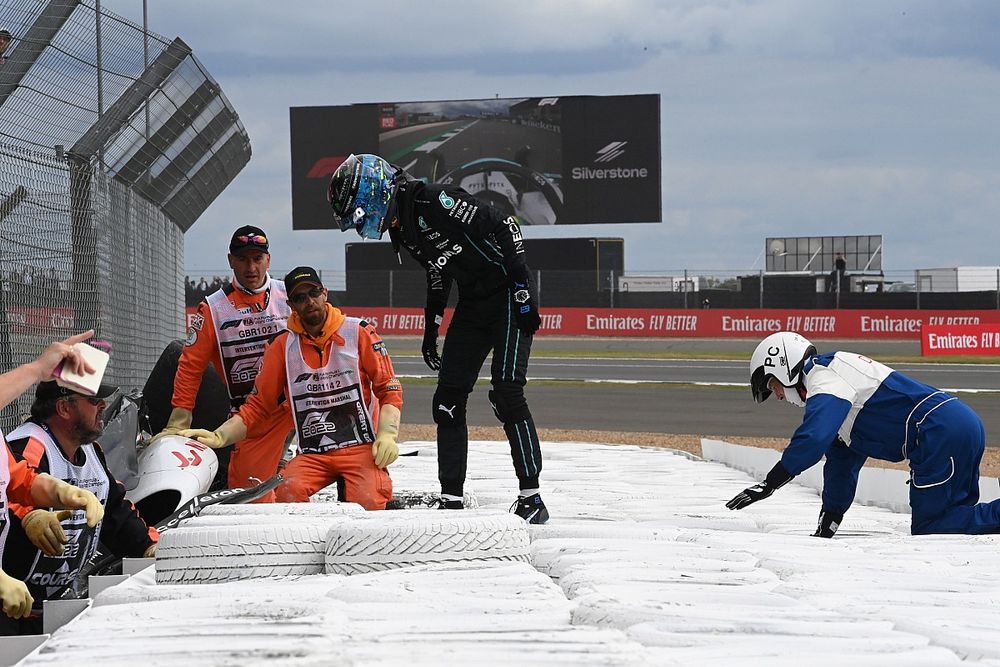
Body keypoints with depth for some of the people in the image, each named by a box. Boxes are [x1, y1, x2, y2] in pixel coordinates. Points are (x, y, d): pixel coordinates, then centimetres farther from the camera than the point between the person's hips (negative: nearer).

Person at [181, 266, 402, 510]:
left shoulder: (357, 333, 4)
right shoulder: (283, 346, 10)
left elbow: (389, 389, 5)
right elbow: (257, 405, 12)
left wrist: (387, 435, -11)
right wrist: (219, 437, -2)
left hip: (362, 447, -2)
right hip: (314, 453, 2)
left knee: (367, 503, -31)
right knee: (288, 491, -31)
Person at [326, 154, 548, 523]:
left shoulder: (435, 200, -21)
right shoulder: (399, 228, 8)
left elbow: (503, 228, -22)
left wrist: (523, 289, -24)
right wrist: (431, 329, 23)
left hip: (509, 295, -9)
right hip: (472, 304, 9)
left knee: (506, 392, -18)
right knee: (448, 400, 3)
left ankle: (531, 499, -15)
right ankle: (452, 500, 8)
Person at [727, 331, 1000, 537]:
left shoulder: (825, 381, -4)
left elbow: (812, 439, -22)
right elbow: (842, 464, 32)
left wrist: (768, 484, -20)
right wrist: (826, 528, 31)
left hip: (943, 433, -10)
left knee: (930, 528, -10)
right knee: (955, 515, 16)